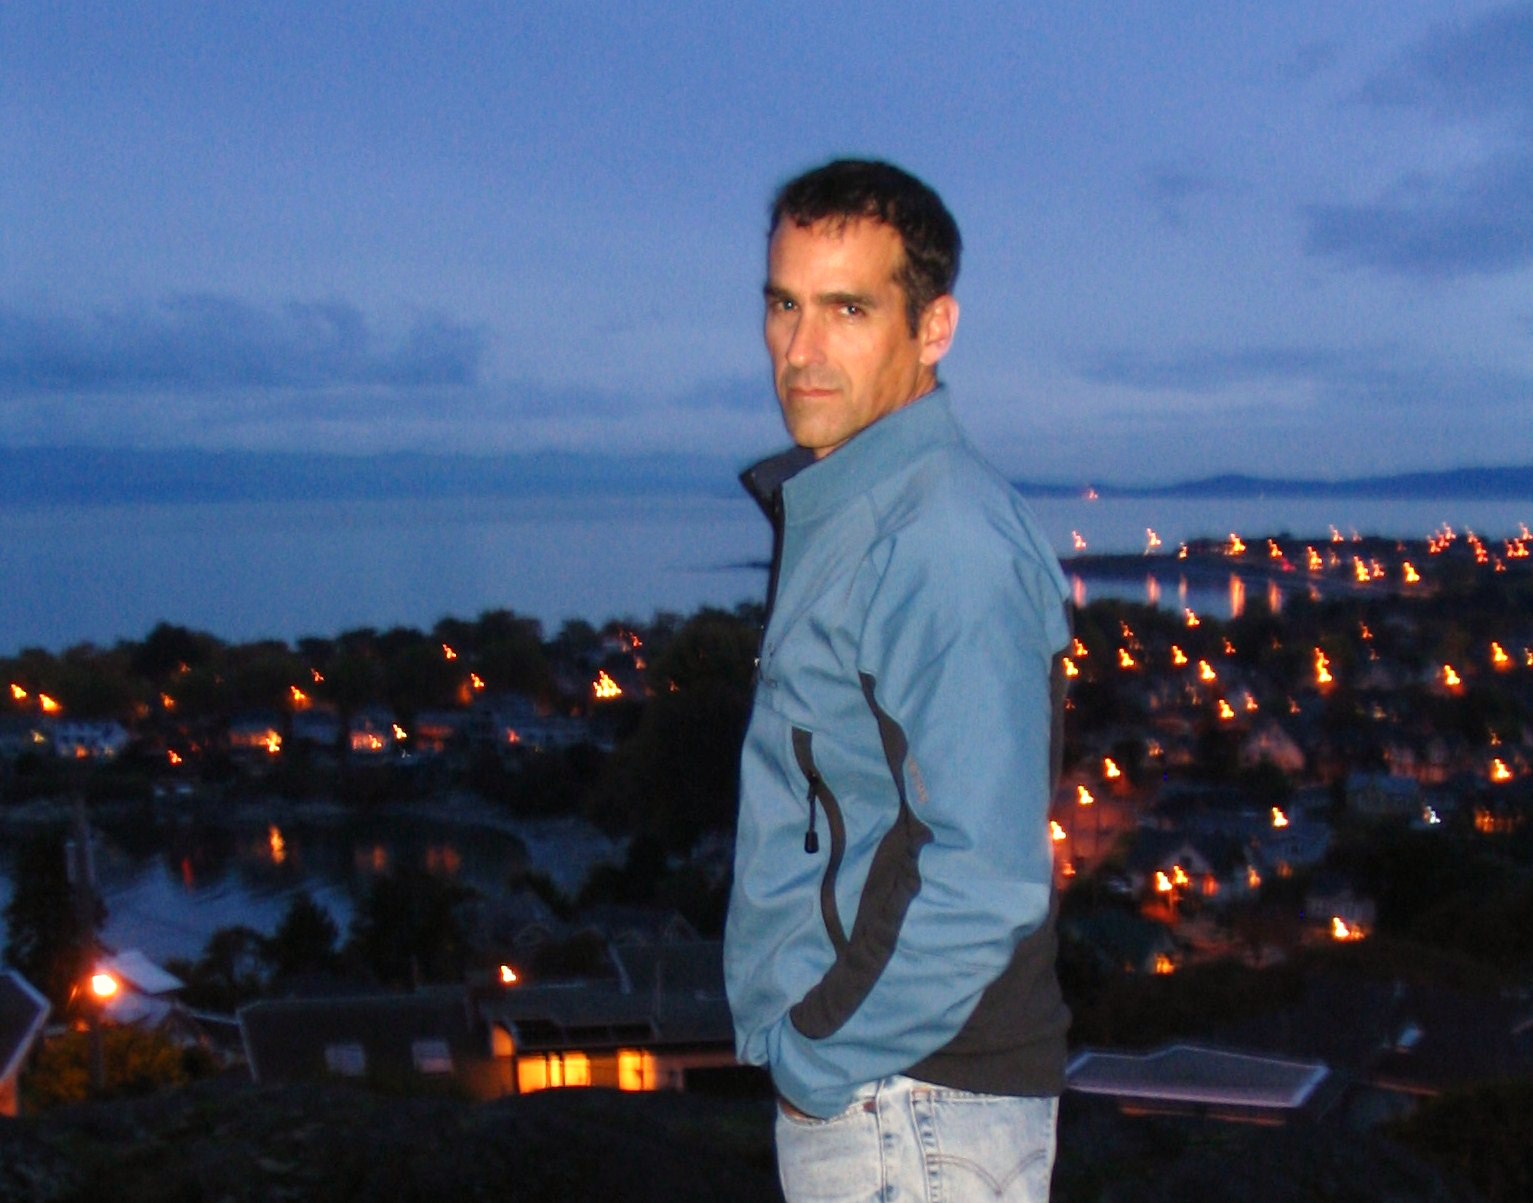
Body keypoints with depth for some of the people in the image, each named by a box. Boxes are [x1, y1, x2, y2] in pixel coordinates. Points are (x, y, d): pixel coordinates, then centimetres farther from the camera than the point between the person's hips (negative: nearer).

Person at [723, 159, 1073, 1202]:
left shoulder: (943, 538, -20)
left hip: (915, 1113, -9)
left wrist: (820, 1053, -15)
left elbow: (985, 880, -25)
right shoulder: (838, 511, 11)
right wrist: (810, 1048, 13)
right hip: (848, 1087, 9)